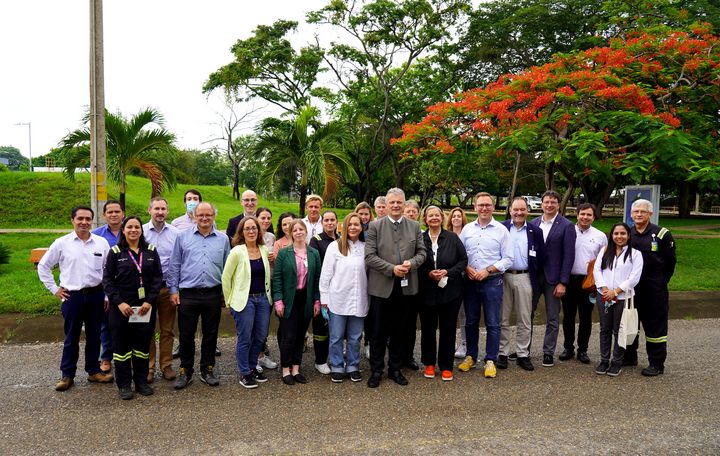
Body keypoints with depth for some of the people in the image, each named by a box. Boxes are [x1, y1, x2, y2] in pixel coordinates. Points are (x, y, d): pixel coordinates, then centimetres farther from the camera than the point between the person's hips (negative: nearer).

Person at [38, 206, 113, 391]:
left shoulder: (102, 242, 1)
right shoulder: (61, 243, -2)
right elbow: (43, 266, 7)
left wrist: (108, 295, 4)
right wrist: (54, 289, 3)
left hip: (96, 295, 1)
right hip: (72, 296, -1)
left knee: (94, 336, 11)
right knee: (71, 338, 7)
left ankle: (93, 371, 25)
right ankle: (67, 375, 19)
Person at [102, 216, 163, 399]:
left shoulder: (151, 251, 4)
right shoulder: (115, 252, 0)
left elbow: (157, 277, 2)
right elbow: (107, 279, -2)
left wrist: (149, 301, -8)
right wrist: (119, 302, -12)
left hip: (145, 307, 2)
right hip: (121, 307, -2)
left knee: (143, 344, 9)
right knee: (122, 345, 5)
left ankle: (141, 381, 22)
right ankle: (124, 384, 16)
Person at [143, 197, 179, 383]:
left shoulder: (175, 233, 2)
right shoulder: (141, 232, -1)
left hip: (168, 287, 1)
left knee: (167, 330, 9)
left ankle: (166, 365, 20)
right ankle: (148, 367, 16)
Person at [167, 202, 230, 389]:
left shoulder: (223, 239, 8)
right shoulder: (183, 237, 5)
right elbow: (175, 266, 6)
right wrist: (173, 290, 0)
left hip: (213, 294, 1)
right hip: (188, 294, -1)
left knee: (210, 334, 10)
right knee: (186, 335, 5)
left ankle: (207, 370, 23)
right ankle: (185, 372, 19)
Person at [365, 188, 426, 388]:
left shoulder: (414, 226, 7)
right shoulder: (375, 226, -2)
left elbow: (421, 252, 7)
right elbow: (369, 256, -8)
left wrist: (411, 263, -13)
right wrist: (392, 269, -17)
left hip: (405, 286, 3)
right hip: (382, 287, -2)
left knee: (399, 330, 13)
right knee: (379, 331, 7)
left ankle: (395, 369, 27)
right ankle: (376, 370, 20)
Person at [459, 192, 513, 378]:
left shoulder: (501, 230, -1)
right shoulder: (467, 229, 8)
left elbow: (508, 258, -3)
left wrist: (488, 270, -12)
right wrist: (467, 268, -9)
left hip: (492, 281, -3)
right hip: (470, 281, 3)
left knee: (492, 323, 2)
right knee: (471, 321, 11)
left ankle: (491, 361, 12)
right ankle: (471, 357, 24)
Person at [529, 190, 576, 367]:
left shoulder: (566, 226, -5)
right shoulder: (533, 223, 6)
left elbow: (568, 256, -8)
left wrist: (562, 283, -12)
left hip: (553, 278, -3)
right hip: (533, 275, 3)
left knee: (553, 318, 7)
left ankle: (548, 353, 19)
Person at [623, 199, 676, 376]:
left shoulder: (662, 234, -6)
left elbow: (670, 262, -2)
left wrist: (661, 282, -2)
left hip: (655, 289, -4)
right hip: (631, 289, 4)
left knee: (655, 326, 2)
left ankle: (657, 363, 11)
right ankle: (629, 357, 27)